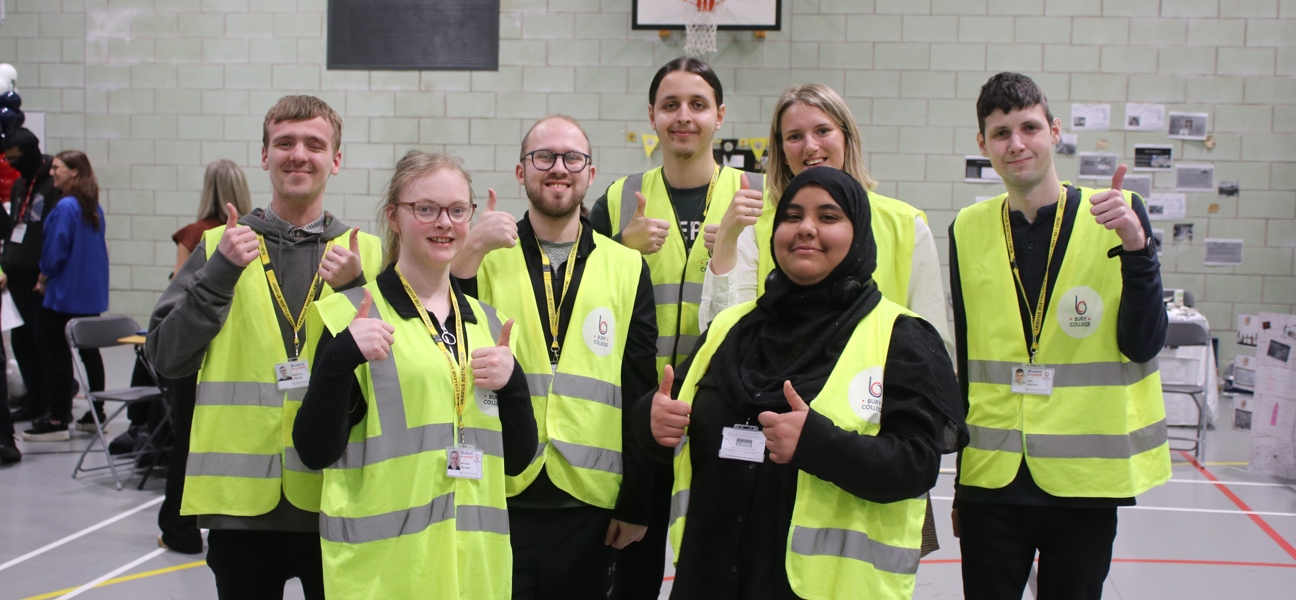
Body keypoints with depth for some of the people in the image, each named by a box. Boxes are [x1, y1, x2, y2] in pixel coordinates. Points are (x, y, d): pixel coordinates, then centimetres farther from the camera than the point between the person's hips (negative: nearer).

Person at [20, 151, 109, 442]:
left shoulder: (65, 208, -17)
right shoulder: (94, 208, 8)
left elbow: (55, 251, -18)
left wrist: (43, 277, 0)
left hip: (65, 294, -8)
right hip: (91, 293, 8)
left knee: (57, 354, -1)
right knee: (89, 351, 14)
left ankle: (58, 420, 1)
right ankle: (97, 413, 19)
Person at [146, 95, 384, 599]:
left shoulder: (365, 253, 5)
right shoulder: (218, 247, 6)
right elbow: (166, 357, -1)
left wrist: (354, 290, -13)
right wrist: (221, 272, -10)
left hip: (334, 495, 0)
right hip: (241, 498, 0)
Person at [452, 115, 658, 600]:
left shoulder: (626, 267, 5)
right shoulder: (484, 259, 3)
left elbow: (640, 392, 5)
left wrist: (636, 503, 4)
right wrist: (468, 255, -16)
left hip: (589, 505, 1)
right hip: (497, 499, -1)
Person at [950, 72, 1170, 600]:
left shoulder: (1117, 215, -3)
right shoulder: (968, 230, 3)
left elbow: (1142, 346, -8)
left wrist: (1134, 245, -22)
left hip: (1086, 479, -1)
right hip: (991, 479, 2)